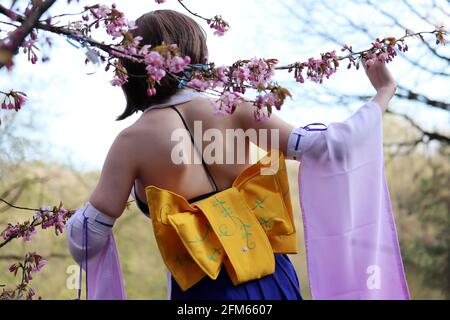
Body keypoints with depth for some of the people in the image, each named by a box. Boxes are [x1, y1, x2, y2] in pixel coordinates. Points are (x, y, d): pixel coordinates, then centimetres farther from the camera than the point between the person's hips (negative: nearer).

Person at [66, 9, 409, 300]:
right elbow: (328, 146, -5)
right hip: (272, 280, 3)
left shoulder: (133, 141, -9)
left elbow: (84, 241, -7)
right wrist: (384, 93, 9)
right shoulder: (236, 111, -5)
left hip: (203, 292, -3)